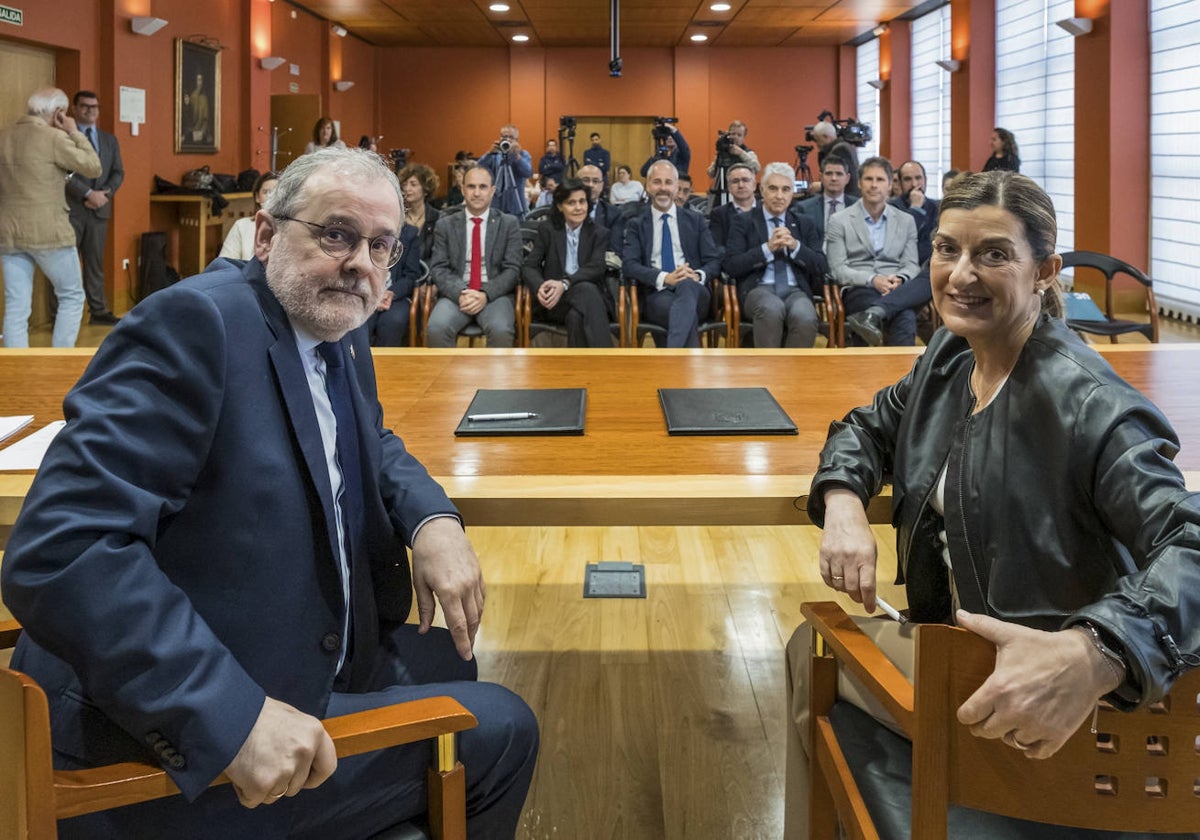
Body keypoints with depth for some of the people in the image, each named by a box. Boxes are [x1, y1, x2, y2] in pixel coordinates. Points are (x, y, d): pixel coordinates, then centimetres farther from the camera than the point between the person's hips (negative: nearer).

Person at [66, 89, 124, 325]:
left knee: (96, 262, 8)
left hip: (99, 208, 5)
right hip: (70, 208, -5)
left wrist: (105, 193, -6)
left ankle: (98, 310, 11)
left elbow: (118, 173, 12)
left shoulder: (110, 140, 17)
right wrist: (88, 194, -17)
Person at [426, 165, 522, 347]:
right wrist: (460, 293, -16)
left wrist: (486, 294, -16)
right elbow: (438, 268, 5)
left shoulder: (509, 223, 8)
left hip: (494, 294, -1)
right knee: (436, 329, -31)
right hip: (456, 294, 1)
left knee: (501, 330, -34)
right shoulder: (445, 225, 12)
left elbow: (512, 269, 2)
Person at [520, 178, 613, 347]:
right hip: (554, 302, -1)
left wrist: (565, 284, -27)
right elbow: (528, 266, 2)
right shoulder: (547, 230, 13)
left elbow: (596, 268, -7)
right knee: (585, 291, -36)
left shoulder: (599, 233, 11)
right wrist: (540, 287, -24)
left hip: (591, 295, 1)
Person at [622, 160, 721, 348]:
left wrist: (698, 276, -14)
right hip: (657, 294, -1)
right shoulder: (636, 224, 14)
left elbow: (714, 260, 11)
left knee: (687, 284, -39)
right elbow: (629, 264, -1)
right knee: (689, 316, -37)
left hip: (694, 291, 1)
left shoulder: (695, 220, 19)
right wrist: (664, 278, -18)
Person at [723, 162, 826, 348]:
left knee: (806, 317, -34)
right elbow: (730, 266, 0)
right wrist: (767, 248, -10)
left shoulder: (805, 224, 21)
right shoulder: (744, 221, 12)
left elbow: (821, 268, 11)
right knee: (771, 309, -38)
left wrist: (795, 246, -5)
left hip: (795, 290, 2)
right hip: (758, 289, -2)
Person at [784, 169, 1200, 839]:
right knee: (810, 650, 13)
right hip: (952, 634, 8)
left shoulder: (1086, 404, -27)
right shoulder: (951, 356, 0)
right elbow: (870, 427, 15)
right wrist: (843, 501, -9)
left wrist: (1094, 655, -57)